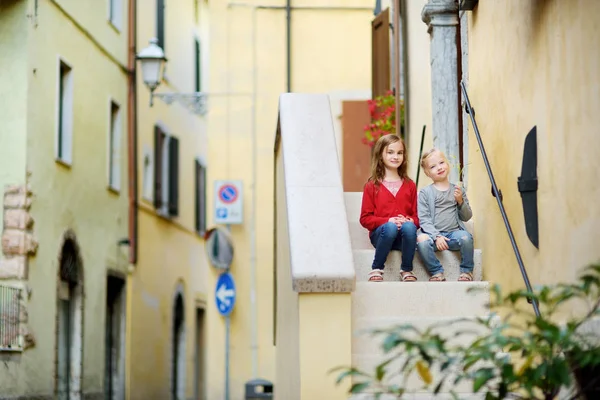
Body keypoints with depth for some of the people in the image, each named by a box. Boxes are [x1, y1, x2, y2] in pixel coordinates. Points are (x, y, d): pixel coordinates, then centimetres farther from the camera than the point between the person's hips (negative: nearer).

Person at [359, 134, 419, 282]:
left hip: (403, 237, 2)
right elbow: (365, 219, 2)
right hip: (380, 235, -2)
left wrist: (409, 220, -11)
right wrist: (388, 220, -14)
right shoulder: (372, 186, 7)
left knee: (409, 227, -34)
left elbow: (416, 216, 14)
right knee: (390, 227, -37)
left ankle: (407, 270, -16)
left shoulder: (409, 185, 14)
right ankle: (376, 269, -18)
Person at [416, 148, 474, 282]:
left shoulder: (458, 190, 15)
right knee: (421, 240, -34)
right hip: (433, 233, -1)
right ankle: (437, 272, -14)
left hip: (454, 232, 2)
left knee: (465, 237, -32)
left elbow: (467, 217, 16)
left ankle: (466, 270, -8)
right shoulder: (425, 193, 6)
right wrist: (436, 236, -17)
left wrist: (460, 201, -3)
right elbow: (424, 219, -2)